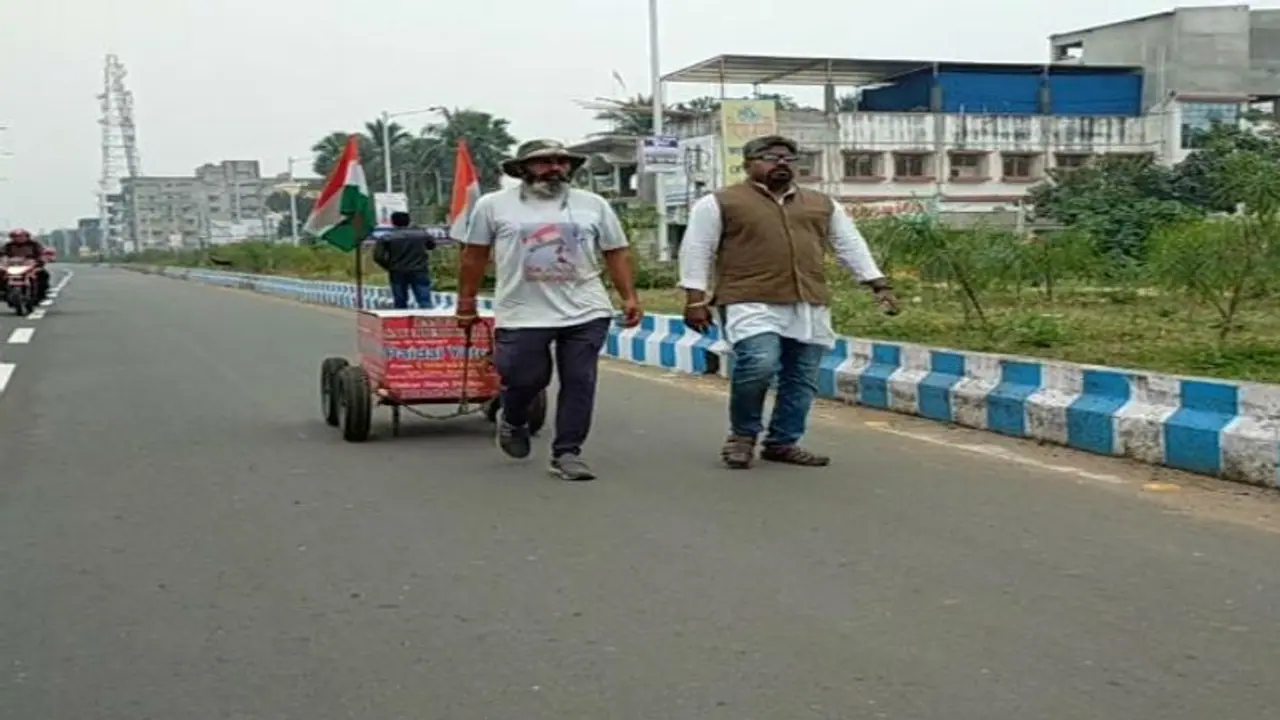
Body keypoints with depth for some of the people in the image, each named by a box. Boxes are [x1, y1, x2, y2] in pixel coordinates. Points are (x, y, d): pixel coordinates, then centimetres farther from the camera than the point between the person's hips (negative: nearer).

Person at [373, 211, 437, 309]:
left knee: (400, 304, 7)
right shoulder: (422, 234, 4)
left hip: (398, 274, -1)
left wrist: (389, 267, 5)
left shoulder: (386, 238, -4)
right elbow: (432, 245, 21)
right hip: (420, 272, 1)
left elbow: (378, 257, -10)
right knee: (425, 302, -1)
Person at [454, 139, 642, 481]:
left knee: (579, 383, 0)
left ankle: (567, 453, 11)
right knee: (525, 378, 3)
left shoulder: (593, 205, 7)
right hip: (522, 315, -2)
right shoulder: (493, 205, 2)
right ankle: (513, 422, 35)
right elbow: (474, 256, 7)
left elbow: (617, 253, 9)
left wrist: (629, 297, 0)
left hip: (586, 313, 2)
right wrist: (466, 302, 7)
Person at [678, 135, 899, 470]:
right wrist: (695, 299, -6)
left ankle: (782, 442, 19)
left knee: (802, 379, 4)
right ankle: (743, 434, 0)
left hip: (810, 307, 5)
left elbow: (851, 246, 19)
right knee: (759, 364, -23)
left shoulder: (822, 204, 16)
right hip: (752, 304, -5)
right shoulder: (720, 203, 2)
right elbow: (697, 251, 1)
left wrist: (880, 285, 12)